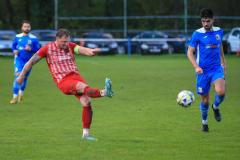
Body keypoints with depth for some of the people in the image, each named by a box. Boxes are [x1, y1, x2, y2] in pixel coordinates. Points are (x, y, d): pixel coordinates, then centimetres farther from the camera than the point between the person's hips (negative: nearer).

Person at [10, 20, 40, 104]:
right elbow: (13, 45, 18)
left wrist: (31, 49, -19)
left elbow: (38, 49, -1)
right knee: (18, 76, -17)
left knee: (25, 77, 14)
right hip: (19, 59, -1)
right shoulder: (18, 37, 4)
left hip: (28, 60, 1)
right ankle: (15, 97, -15)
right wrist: (14, 50, -3)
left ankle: (21, 93, 42)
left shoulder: (34, 38, -2)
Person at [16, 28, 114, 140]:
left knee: (86, 102, -10)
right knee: (83, 86, -33)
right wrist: (22, 75, 14)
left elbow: (81, 49, -10)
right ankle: (104, 92, -59)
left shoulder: (70, 46, 10)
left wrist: (90, 51, -33)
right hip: (63, 81, -4)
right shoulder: (48, 48, 3)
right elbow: (31, 61, 10)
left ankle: (86, 133, 0)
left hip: (75, 76, 4)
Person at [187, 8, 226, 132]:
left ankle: (216, 107, 9)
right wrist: (196, 67, -18)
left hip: (217, 68, 1)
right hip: (203, 71, -1)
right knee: (205, 100, 6)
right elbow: (190, 52, -5)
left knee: (220, 92, -25)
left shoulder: (219, 31, 3)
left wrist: (223, 62, 22)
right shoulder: (197, 34, -8)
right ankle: (204, 122, 31)